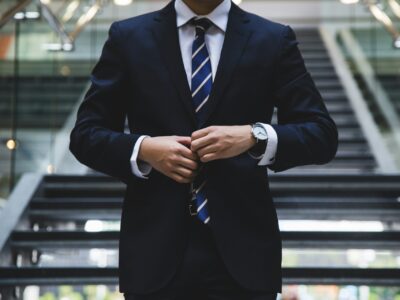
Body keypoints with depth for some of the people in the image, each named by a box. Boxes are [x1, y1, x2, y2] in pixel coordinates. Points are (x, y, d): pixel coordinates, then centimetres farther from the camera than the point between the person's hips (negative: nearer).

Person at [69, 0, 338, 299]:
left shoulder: (274, 39, 4)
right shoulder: (128, 37, 5)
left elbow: (323, 135, 0)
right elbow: (85, 135, 6)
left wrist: (254, 136, -17)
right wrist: (143, 149, -13)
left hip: (243, 249, 0)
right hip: (156, 249, 1)